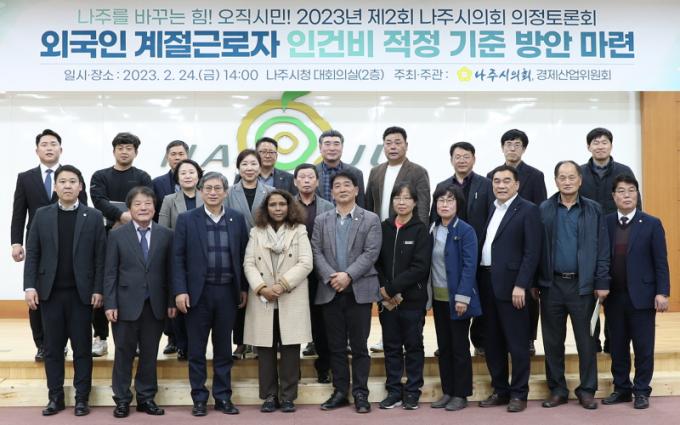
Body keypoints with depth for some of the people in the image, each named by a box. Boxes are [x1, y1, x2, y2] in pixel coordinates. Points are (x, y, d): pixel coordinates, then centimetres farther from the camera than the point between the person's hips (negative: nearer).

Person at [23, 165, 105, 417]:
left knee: (82, 348, 4)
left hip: (81, 292, -1)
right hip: (50, 292, 2)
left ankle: (82, 398, 11)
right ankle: (55, 397, 15)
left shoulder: (93, 217, 1)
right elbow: (32, 253, 4)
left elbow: (100, 257, -1)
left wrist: (98, 289, -7)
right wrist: (30, 286, -5)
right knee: (52, 348, 7)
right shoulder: (42, 215, 6)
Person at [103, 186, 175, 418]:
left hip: (155, 305, 2)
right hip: (126, 304, -1)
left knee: (150, 354, 9)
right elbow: (110, 273, -2)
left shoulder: (166, 235, 3)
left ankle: (146, 398, 20)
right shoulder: (117, 235, 0)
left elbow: (169, 271, 4)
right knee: (124, 354, 6)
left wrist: (171, 301, 0)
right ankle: (122, 399, 17)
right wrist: (110, 304, -7)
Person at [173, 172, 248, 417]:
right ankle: (199, 398, 15)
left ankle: (223, 397, 18)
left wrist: (244, 288, 5)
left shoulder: (237, 219, 5)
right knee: (196, 350, 5)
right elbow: (178, 258, -3)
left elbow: (243, 256, 8)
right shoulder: (186, 219, 0)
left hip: (228, 292, 2)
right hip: (198, 292, -2)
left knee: (223, 349, 9)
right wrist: (180, 291, -10)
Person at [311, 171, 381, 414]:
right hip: (330, 291, 3)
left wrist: (348, 275, -16)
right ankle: (340, 392, 16)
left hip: (359, 290, -2)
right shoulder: (321, 221, 12)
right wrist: (330, 277, -13)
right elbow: (316, 252, 3)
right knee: (336, 346, 8)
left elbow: (371, 253, -6)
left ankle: (360, 393, 9)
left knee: (359, 345, 1)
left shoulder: (370, 219, 4)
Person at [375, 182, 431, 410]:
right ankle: (394, 391, 18)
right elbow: (376, 262, 3)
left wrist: (393, 288, -16)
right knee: (391, 346, 9)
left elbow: (420, 267, -12)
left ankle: (412, 392, 16)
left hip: (412, 299, -3)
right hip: (386, 299, 3)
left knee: (413, 345, 6)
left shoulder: (421, 230, -4)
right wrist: (384, 290, -11)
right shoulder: (384, 227, 6)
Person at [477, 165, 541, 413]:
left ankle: (519, 393, 11)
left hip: (511, 284, -7)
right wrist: (479, 281, 5)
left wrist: (520, 285, -18)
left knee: (517, 343, 1)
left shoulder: (527, 210, -5)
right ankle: (500, 390, 23)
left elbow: (532, 252, -12)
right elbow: (484, 245, 14)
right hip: (486, 283, 7)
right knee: (493, 342, 12)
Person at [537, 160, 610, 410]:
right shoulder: (544, 210, 3)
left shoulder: (593, 210, 2)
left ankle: (587, 390, 17)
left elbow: (602, 249, 0)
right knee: (552, 341, 8)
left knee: (586, 340, 5)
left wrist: (602, 283, -5)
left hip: (583, 285, -1)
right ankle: (557, 389, 19)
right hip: (552, 284, 1)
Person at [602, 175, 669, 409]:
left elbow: (661, 262, -4)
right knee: (617, 346, 10)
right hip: (614, 296, 2)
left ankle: (641, 391, 16)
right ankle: (621, 388, 22)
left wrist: (662, 293, -10)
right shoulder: (605, 223, 4)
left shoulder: (652, 224, -2)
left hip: (641, 296, -2)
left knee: (643, 347, 4)